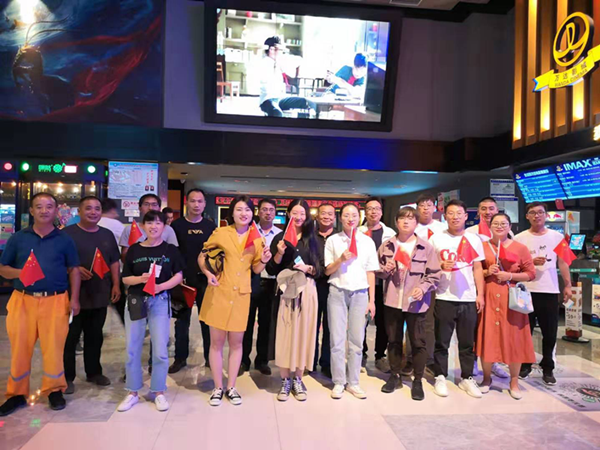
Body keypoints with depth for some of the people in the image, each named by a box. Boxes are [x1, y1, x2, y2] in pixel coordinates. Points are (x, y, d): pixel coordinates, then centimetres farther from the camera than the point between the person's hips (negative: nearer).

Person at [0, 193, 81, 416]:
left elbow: (73, 270, 6)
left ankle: (54, 390, 22)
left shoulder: (64, 239, 3)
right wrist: (19, 273, -15)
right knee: (20, 347, 8)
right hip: (23, 300, 1)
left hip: (55, 301, -1)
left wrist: (74, 299, -1)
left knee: (54, 347, 4)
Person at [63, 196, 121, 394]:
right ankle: (66, 377, 17)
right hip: (74, 295, -4)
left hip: (100, 295, 5)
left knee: (95, 336, 15)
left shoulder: (107, 235, 11)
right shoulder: (67, 233, -5)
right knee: (69, 337, 4)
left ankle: (94, 372, 28)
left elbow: (114, 261, 14)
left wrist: (116, 285, 7)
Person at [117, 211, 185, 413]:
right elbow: (125, 278, 3)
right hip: (135, 300, 2)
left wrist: (160, 286, -17)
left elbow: (179, 275, -2)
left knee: (160, 350, 3)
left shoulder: (170, 249, 0)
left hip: (160, 301, -1)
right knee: (132, 348, 8)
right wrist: (141, 279, -17)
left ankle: (159, 392, 19)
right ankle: (132, 392, 24)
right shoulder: (134, 249, 3)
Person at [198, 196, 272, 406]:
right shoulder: (220, 233, -2)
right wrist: (208, 274, -12)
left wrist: (263, 260, -11)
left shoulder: (257, 238, 4)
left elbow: (256, 269, 10)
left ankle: (231, 387, 25)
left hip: (241, 295, 2)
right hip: (219, 292, -2)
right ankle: (218, 388, 22)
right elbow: (202, 256, 5)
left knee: (236, 343, 10)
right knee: (217, 342, 6)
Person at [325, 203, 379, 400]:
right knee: (337, 339, 1)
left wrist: (372, 300, 3)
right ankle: (338, 382, 13)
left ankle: (353, 382, 16)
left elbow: (370, 272, 7)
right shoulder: (332, 240, 3)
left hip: (360, 293, 1)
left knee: (357, 340, 4)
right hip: (337, 292, -1)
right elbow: (327, 271, 2)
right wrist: (340, 260, -17)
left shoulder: (367, 241, 6)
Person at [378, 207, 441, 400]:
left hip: (416, 302, -2)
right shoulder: (386, 245, 6)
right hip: (392, 301, 3)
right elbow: (378, 271, 14)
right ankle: (395, 376, 28)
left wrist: (423, 288, -17)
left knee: (418, 342, 5)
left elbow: (435, 274, -1)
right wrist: (385, 270, -8)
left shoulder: (426, 247, -2)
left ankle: (418, 381, 21)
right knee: (393, 339, 12)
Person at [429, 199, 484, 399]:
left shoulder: (474, 240, 8)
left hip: (469, 299, 2)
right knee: (442, 341, 5)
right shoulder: (436, 239, 2)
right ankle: (440, 377, 17)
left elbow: (477, 269, 8)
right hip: (444, 298, -2)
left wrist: (480, 294, 2)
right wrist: (441, 266, -16)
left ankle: (467, 378, 23)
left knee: (467, 342, 9)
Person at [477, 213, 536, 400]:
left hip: (511, 299, -1)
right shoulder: (482, 247, 6)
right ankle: (487, 377, 22)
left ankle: (514, 382, 20)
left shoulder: (520, 248, 3)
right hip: (488, 298, 1)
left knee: (513, 339, 3)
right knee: (487, 337, 4)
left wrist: (509, 275, -12)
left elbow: (531, 273, 1)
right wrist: (487, 272, -10)